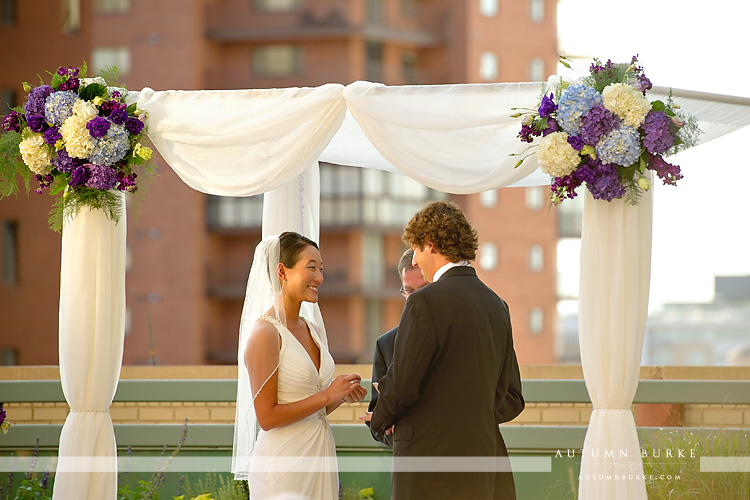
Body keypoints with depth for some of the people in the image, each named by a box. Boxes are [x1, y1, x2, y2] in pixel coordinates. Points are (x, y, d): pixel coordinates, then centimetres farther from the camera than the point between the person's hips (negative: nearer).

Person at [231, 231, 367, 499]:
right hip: (283, 460, -8)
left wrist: (341, 394, 1)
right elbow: (267, 417, -16)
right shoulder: (265, 332, -13)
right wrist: (326, 396, -15)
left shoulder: (312, 329, 11)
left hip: (320, 455, 8)